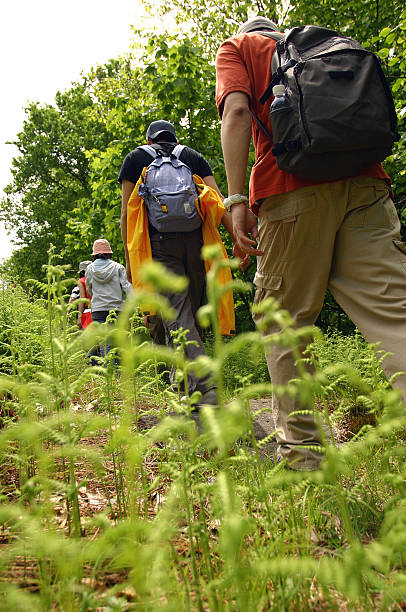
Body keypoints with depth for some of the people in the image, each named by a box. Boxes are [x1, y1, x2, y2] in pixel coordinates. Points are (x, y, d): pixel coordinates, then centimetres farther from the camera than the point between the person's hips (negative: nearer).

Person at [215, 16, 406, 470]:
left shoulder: (236, 46, 21)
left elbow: (236, 111, 0)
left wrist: (237, 199, -9)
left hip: (293, 188, -4)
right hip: (366, 181, 5)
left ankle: (300, 446, 6)